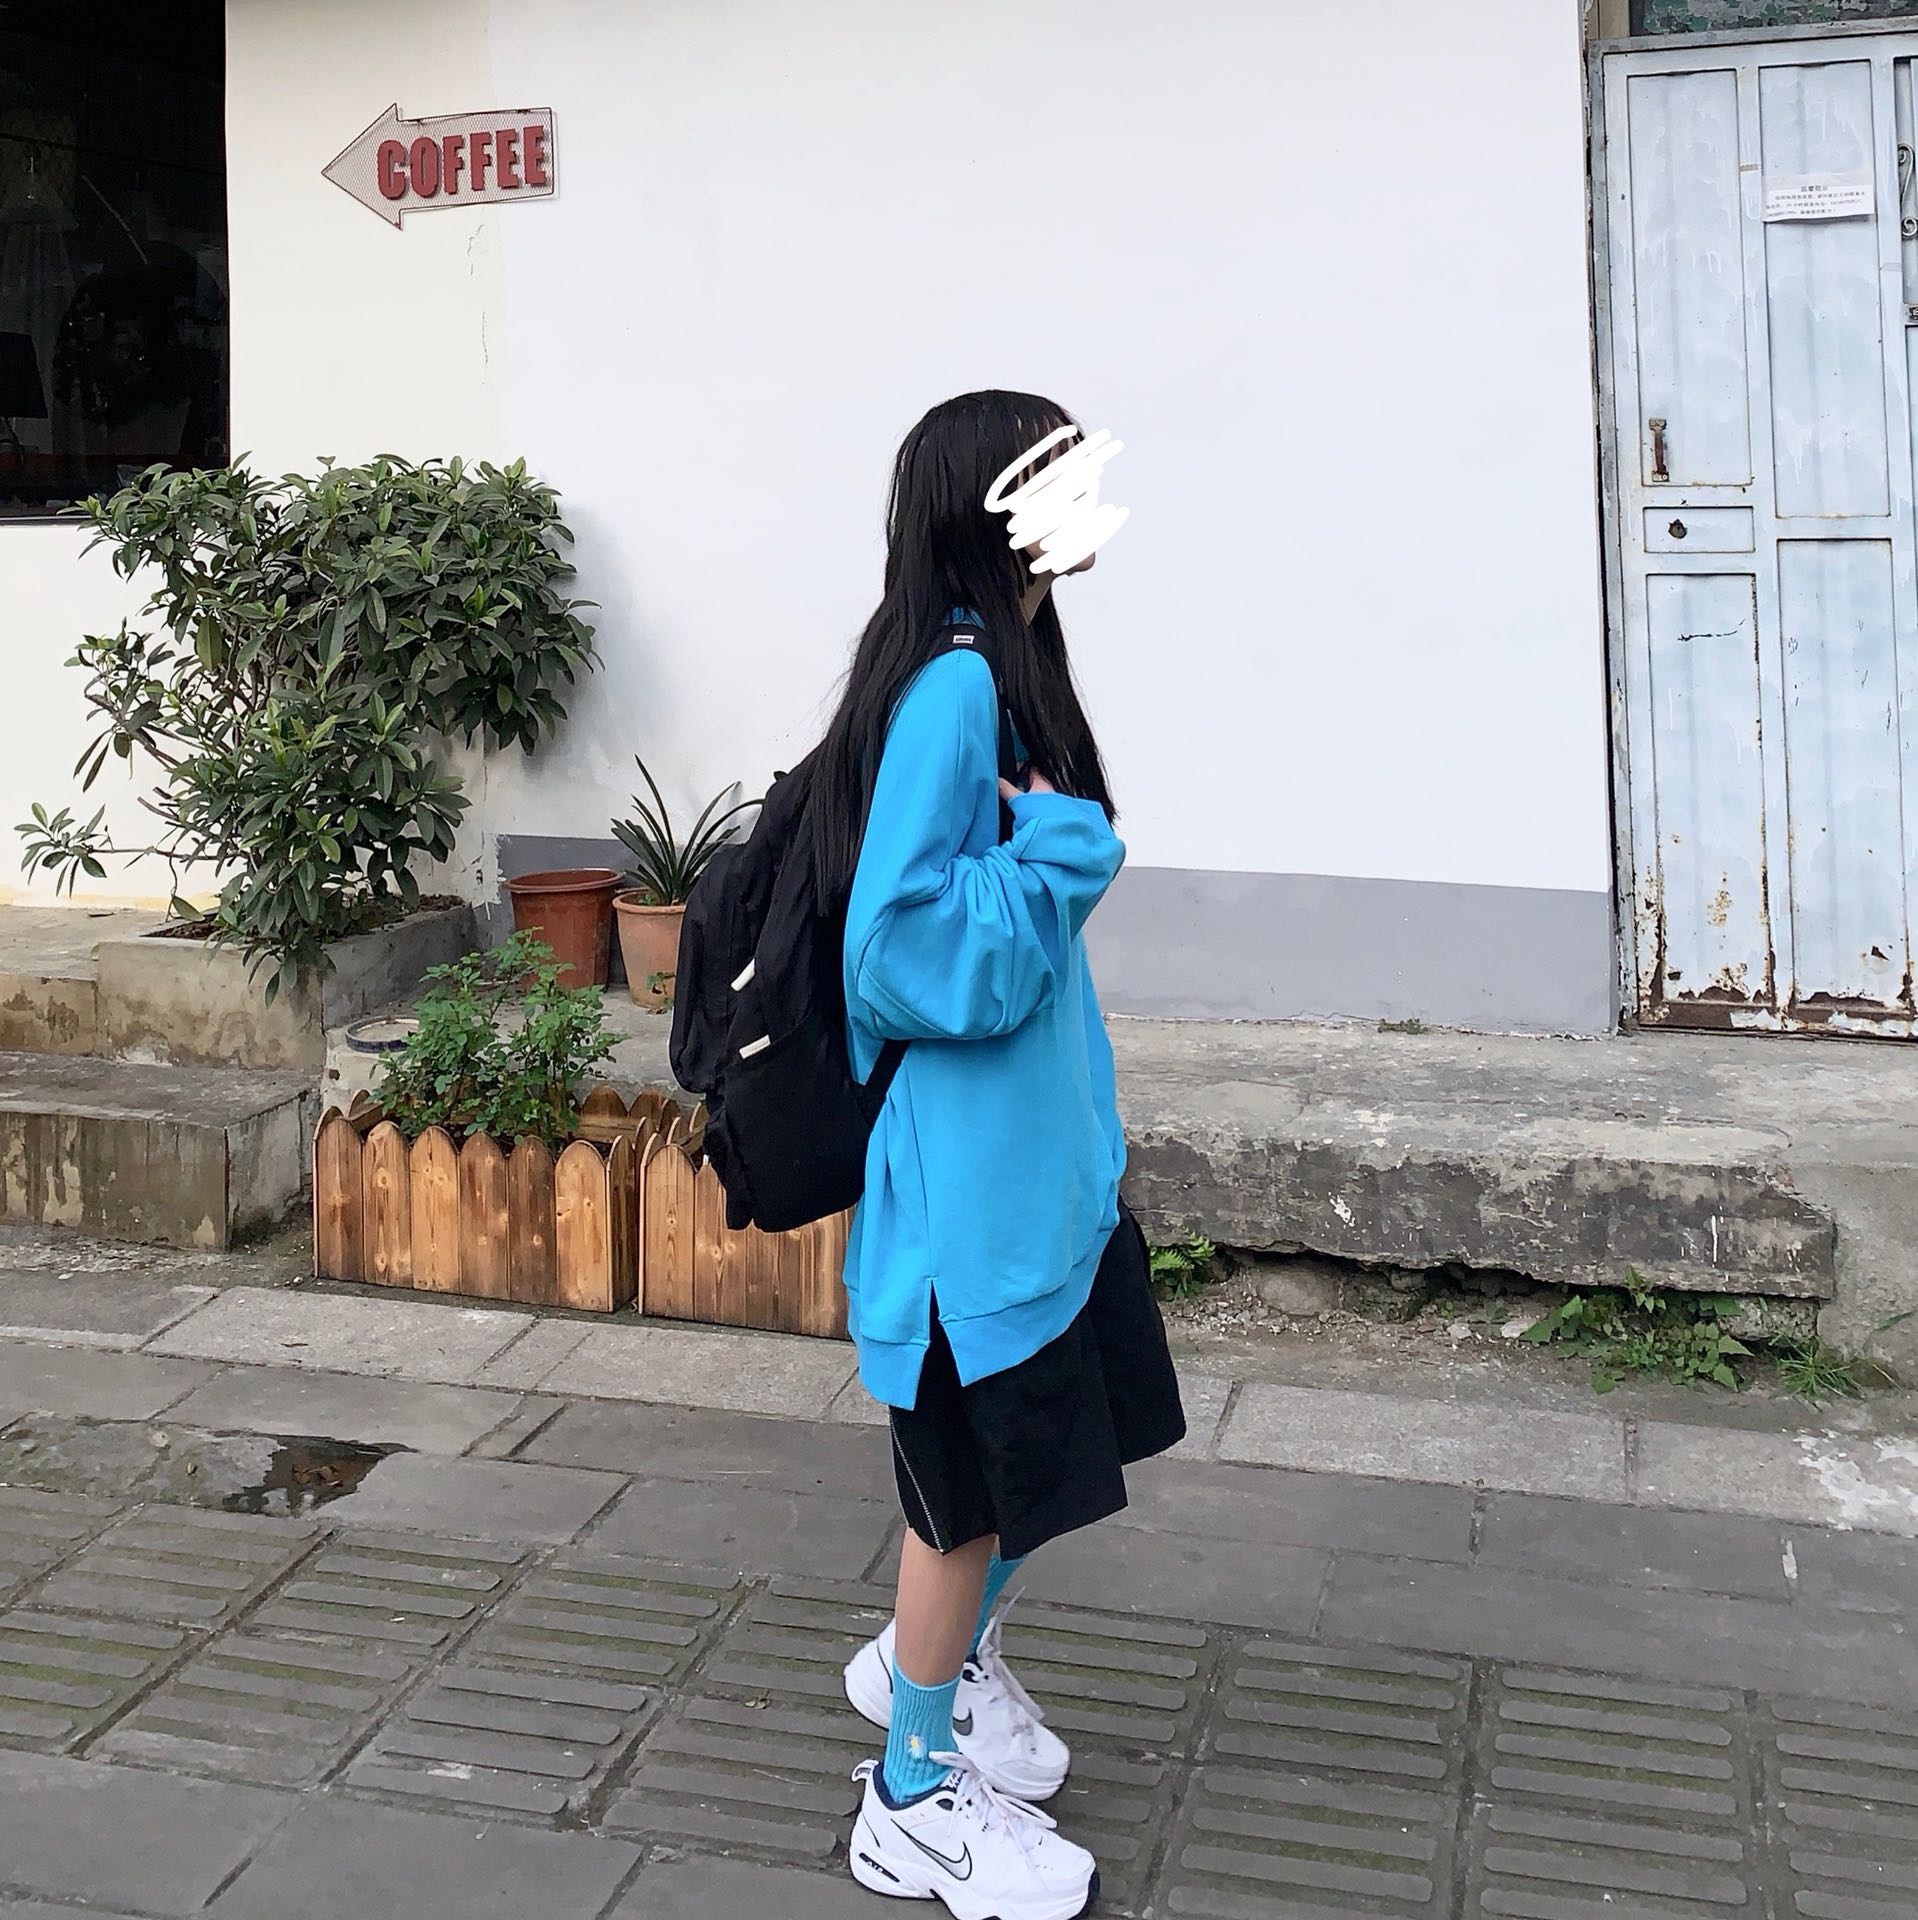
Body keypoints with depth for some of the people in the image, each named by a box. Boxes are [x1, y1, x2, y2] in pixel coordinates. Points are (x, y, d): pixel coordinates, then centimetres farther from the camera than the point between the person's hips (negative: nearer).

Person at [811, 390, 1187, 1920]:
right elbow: (906, 949, -25)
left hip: (1048, 1152, 10)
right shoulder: (950, 686, -21)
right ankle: (916, 1796, 26)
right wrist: (1060, 851, -19)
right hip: (974, 1173, -10)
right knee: (978, 1481, 6)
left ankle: (947, 1655, 45)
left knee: (1072, 1438, 22)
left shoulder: (1007, 670, 9)